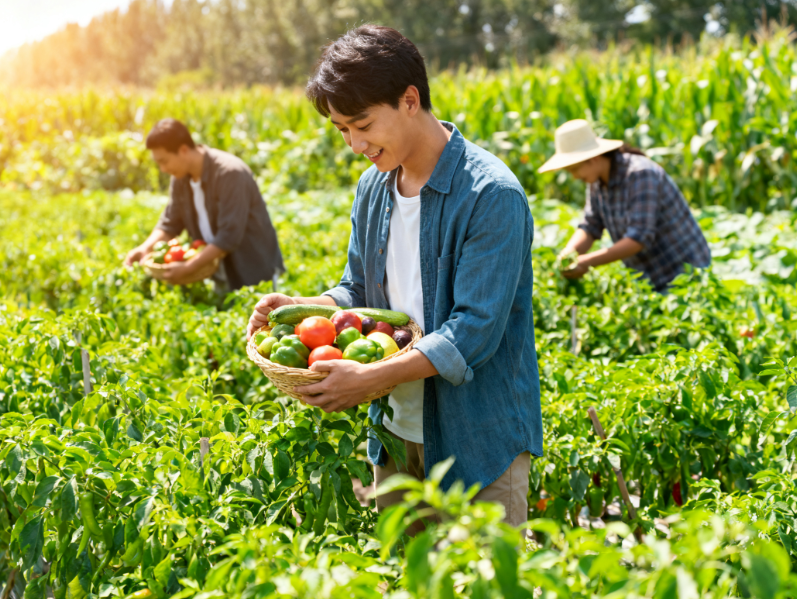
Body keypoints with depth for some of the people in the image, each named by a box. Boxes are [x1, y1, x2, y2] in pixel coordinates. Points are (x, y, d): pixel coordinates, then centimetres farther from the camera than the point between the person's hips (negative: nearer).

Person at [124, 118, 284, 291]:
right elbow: (170, 223, 10)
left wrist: (187, 268, -29)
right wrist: (146, 247, -9)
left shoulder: (229, 173, -24)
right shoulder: (181, 177, -1)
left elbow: (229, 237, -28)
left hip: (253, 272, -6)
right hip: (220, 271, 6)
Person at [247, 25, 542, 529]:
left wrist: (371, 378, -26)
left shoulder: (491, 195, -19)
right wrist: (302, 308, -4)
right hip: (398, 431, 7)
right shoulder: (373, 188, 6)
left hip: (478, 440, -6)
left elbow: (475, 331, -22)